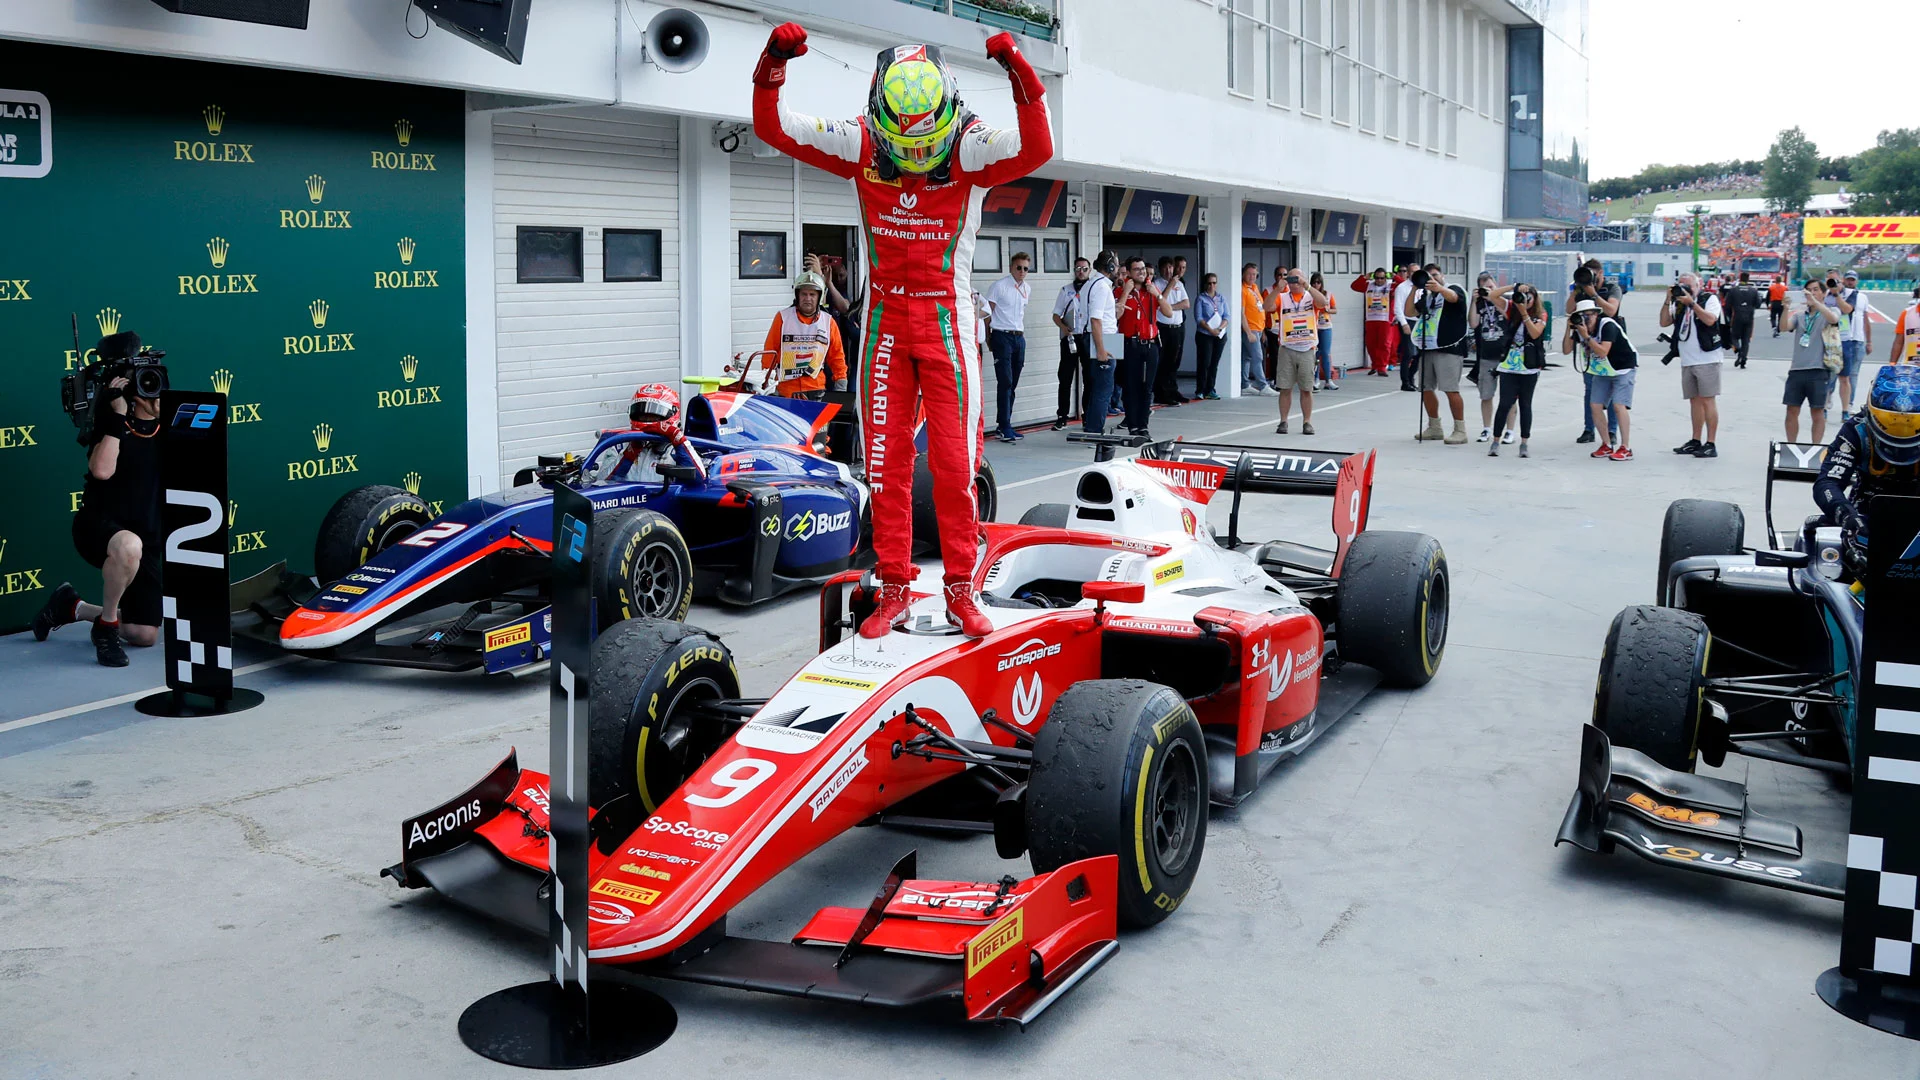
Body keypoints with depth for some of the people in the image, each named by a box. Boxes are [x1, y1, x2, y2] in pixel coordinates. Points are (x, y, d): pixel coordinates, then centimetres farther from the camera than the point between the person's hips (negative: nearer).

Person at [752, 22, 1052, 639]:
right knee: (886, 461, 5)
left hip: (947, 322, -2)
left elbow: (1037, 150, -29)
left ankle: (960, 589, 10)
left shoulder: (970, 148, -11)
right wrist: (771, 67, -20)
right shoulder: (859, 145, -4)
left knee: (954, 461, -2)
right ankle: (894, 589, 14)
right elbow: (773, 128, -3)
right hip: (885, 321, 2)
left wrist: (1022, 77, -41)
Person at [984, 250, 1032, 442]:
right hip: (1002, 337, -7)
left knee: (1012, 384, 8)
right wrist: (988, 338, -4)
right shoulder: (998, 287, -7)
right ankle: (1004, 427, -11)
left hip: (1019, 338, 7)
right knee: (1005, 382, -11)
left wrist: (1022, 333, 17)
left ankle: (1003, 425, 15)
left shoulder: (1027, 289, 14)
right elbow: (987, 313, -5)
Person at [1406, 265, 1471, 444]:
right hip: (1427, 348, 7)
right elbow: (1409, 312, 8)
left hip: (1449, 349, -7)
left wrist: (1439, 288, -45)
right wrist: (1414, 289, -3)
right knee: (1426, 388, 10)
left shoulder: (1453, 289, 2)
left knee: (1450, 389, -12)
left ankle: (1460, 430, -7)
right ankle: (1434, 428, 24)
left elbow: (1453, 297, -23)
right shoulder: (1425, 297, 20)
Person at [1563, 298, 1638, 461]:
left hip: (1623, 369, -7)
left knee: (1618, 405, -19)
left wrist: (1586, 336, -35)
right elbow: (1566, 350, -8)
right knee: (1595, 406, -2)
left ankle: (1625, 449, -17)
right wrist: (1568, 329, -19)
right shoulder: (1579, 328, -5)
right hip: (1602, 372, 7)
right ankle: (1607, 446, 11)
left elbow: (1602, 352, -33)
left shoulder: (1607, 325, -25)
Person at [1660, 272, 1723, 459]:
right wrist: (1667, 301, -2)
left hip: (1706, 360, -6)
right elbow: (1664, 322, 8)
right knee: (1694, 400, 11)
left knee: (1707, 400, -8)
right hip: (1687, 362, 7)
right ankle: (1696, 441, 18)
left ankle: (1710, 444, -7)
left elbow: (1710, 319, -18)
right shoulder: (1679, 304, 15)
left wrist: (1692, 303, -18)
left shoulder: (1709, 299, -2)